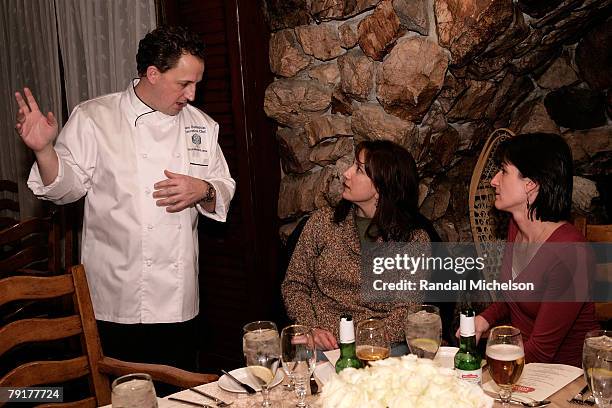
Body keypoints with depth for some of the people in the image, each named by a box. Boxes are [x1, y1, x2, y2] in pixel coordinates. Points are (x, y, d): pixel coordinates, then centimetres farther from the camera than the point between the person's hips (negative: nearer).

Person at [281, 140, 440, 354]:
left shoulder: (414, 238, 1)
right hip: (321, 344, 1)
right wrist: (312, 328, -7)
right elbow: (294, 284, 10)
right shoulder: (322, 221, 7)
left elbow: (407, 309, -3)